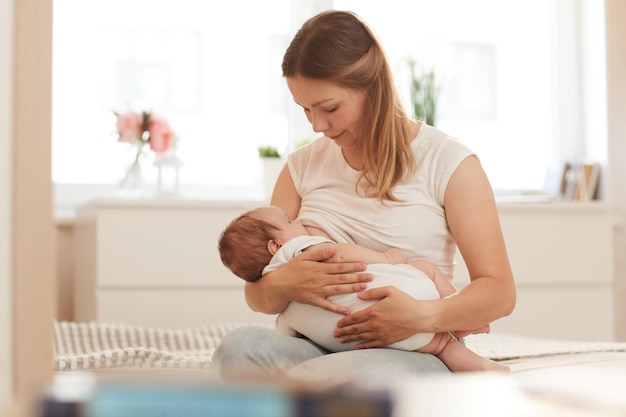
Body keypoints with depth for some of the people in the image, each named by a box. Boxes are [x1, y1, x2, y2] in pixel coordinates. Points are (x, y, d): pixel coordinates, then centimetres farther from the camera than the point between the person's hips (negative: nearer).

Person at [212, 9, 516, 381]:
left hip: (414, 355, -3)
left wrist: (423, 316, -24)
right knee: (241, 346, -33)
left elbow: (500, 292, -3)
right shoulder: (303, 167, 12)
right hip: (320, 348, 4)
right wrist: (283, 284, -14)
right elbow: (257, 295, 12)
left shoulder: (448, 162, 1)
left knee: (357, 374, -41)